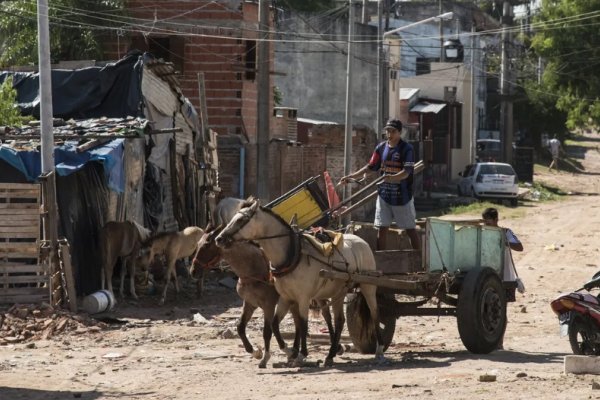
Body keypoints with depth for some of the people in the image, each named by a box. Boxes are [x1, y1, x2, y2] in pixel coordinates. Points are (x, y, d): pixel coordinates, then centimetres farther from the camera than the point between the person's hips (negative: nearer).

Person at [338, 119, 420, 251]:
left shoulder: (407, 149, -10)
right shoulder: (381, 147, 6)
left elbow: (406, 172, -19)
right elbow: (371, 167, 13)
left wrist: (392, 178, -37)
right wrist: (351, 176, 6)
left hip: (402, 196, -5)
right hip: (384, 194, 5)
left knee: (410, 229, 2)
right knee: (381, 229, 4)